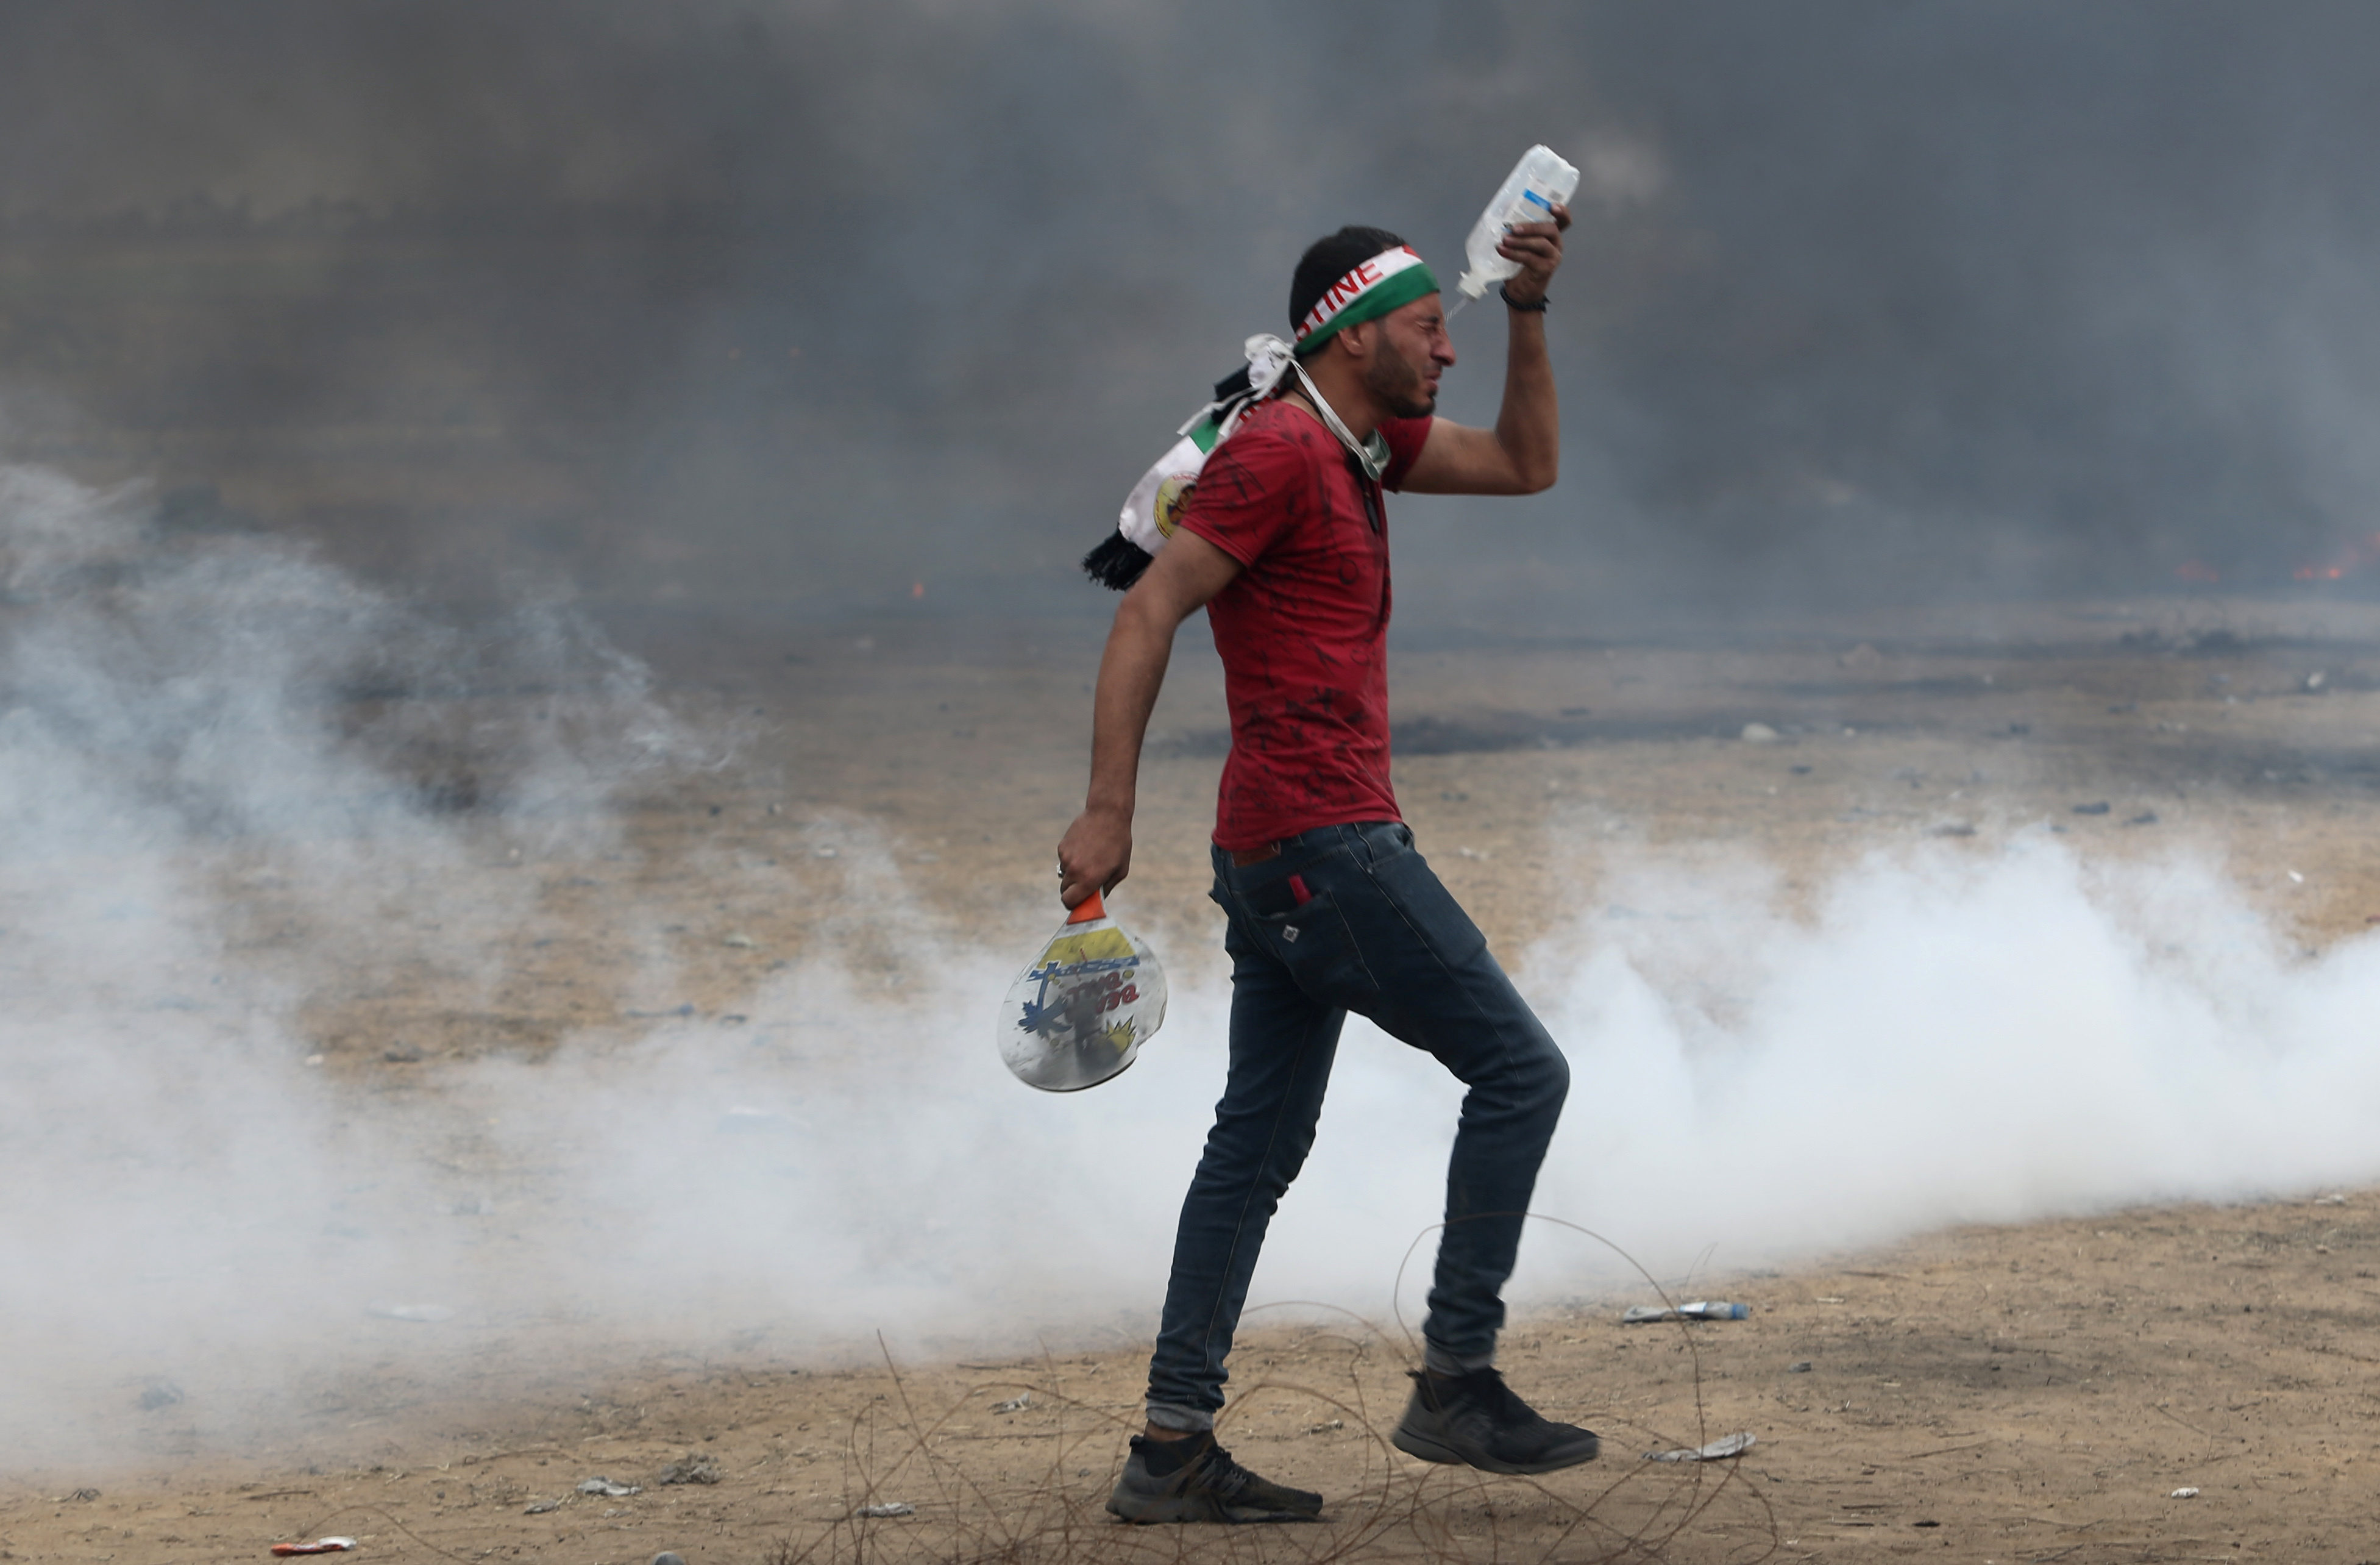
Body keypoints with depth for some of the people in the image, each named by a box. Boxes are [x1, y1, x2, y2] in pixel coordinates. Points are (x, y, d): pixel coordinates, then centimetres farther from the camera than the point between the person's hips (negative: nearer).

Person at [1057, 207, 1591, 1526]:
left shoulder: (1360, 446, 18)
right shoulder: (1279, 451, -12)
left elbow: (1526, 465, 27)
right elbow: (1148, 614, -16)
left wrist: (1528, 312, 15)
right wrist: (1107, 813, -21)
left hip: (1276, 857, 10)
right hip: (1325, 842, -10)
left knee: (1258, 1143, 8)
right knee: (1518, 1070, -4)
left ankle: (1174, 1445, 7)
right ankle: (1456, 1382, -2)